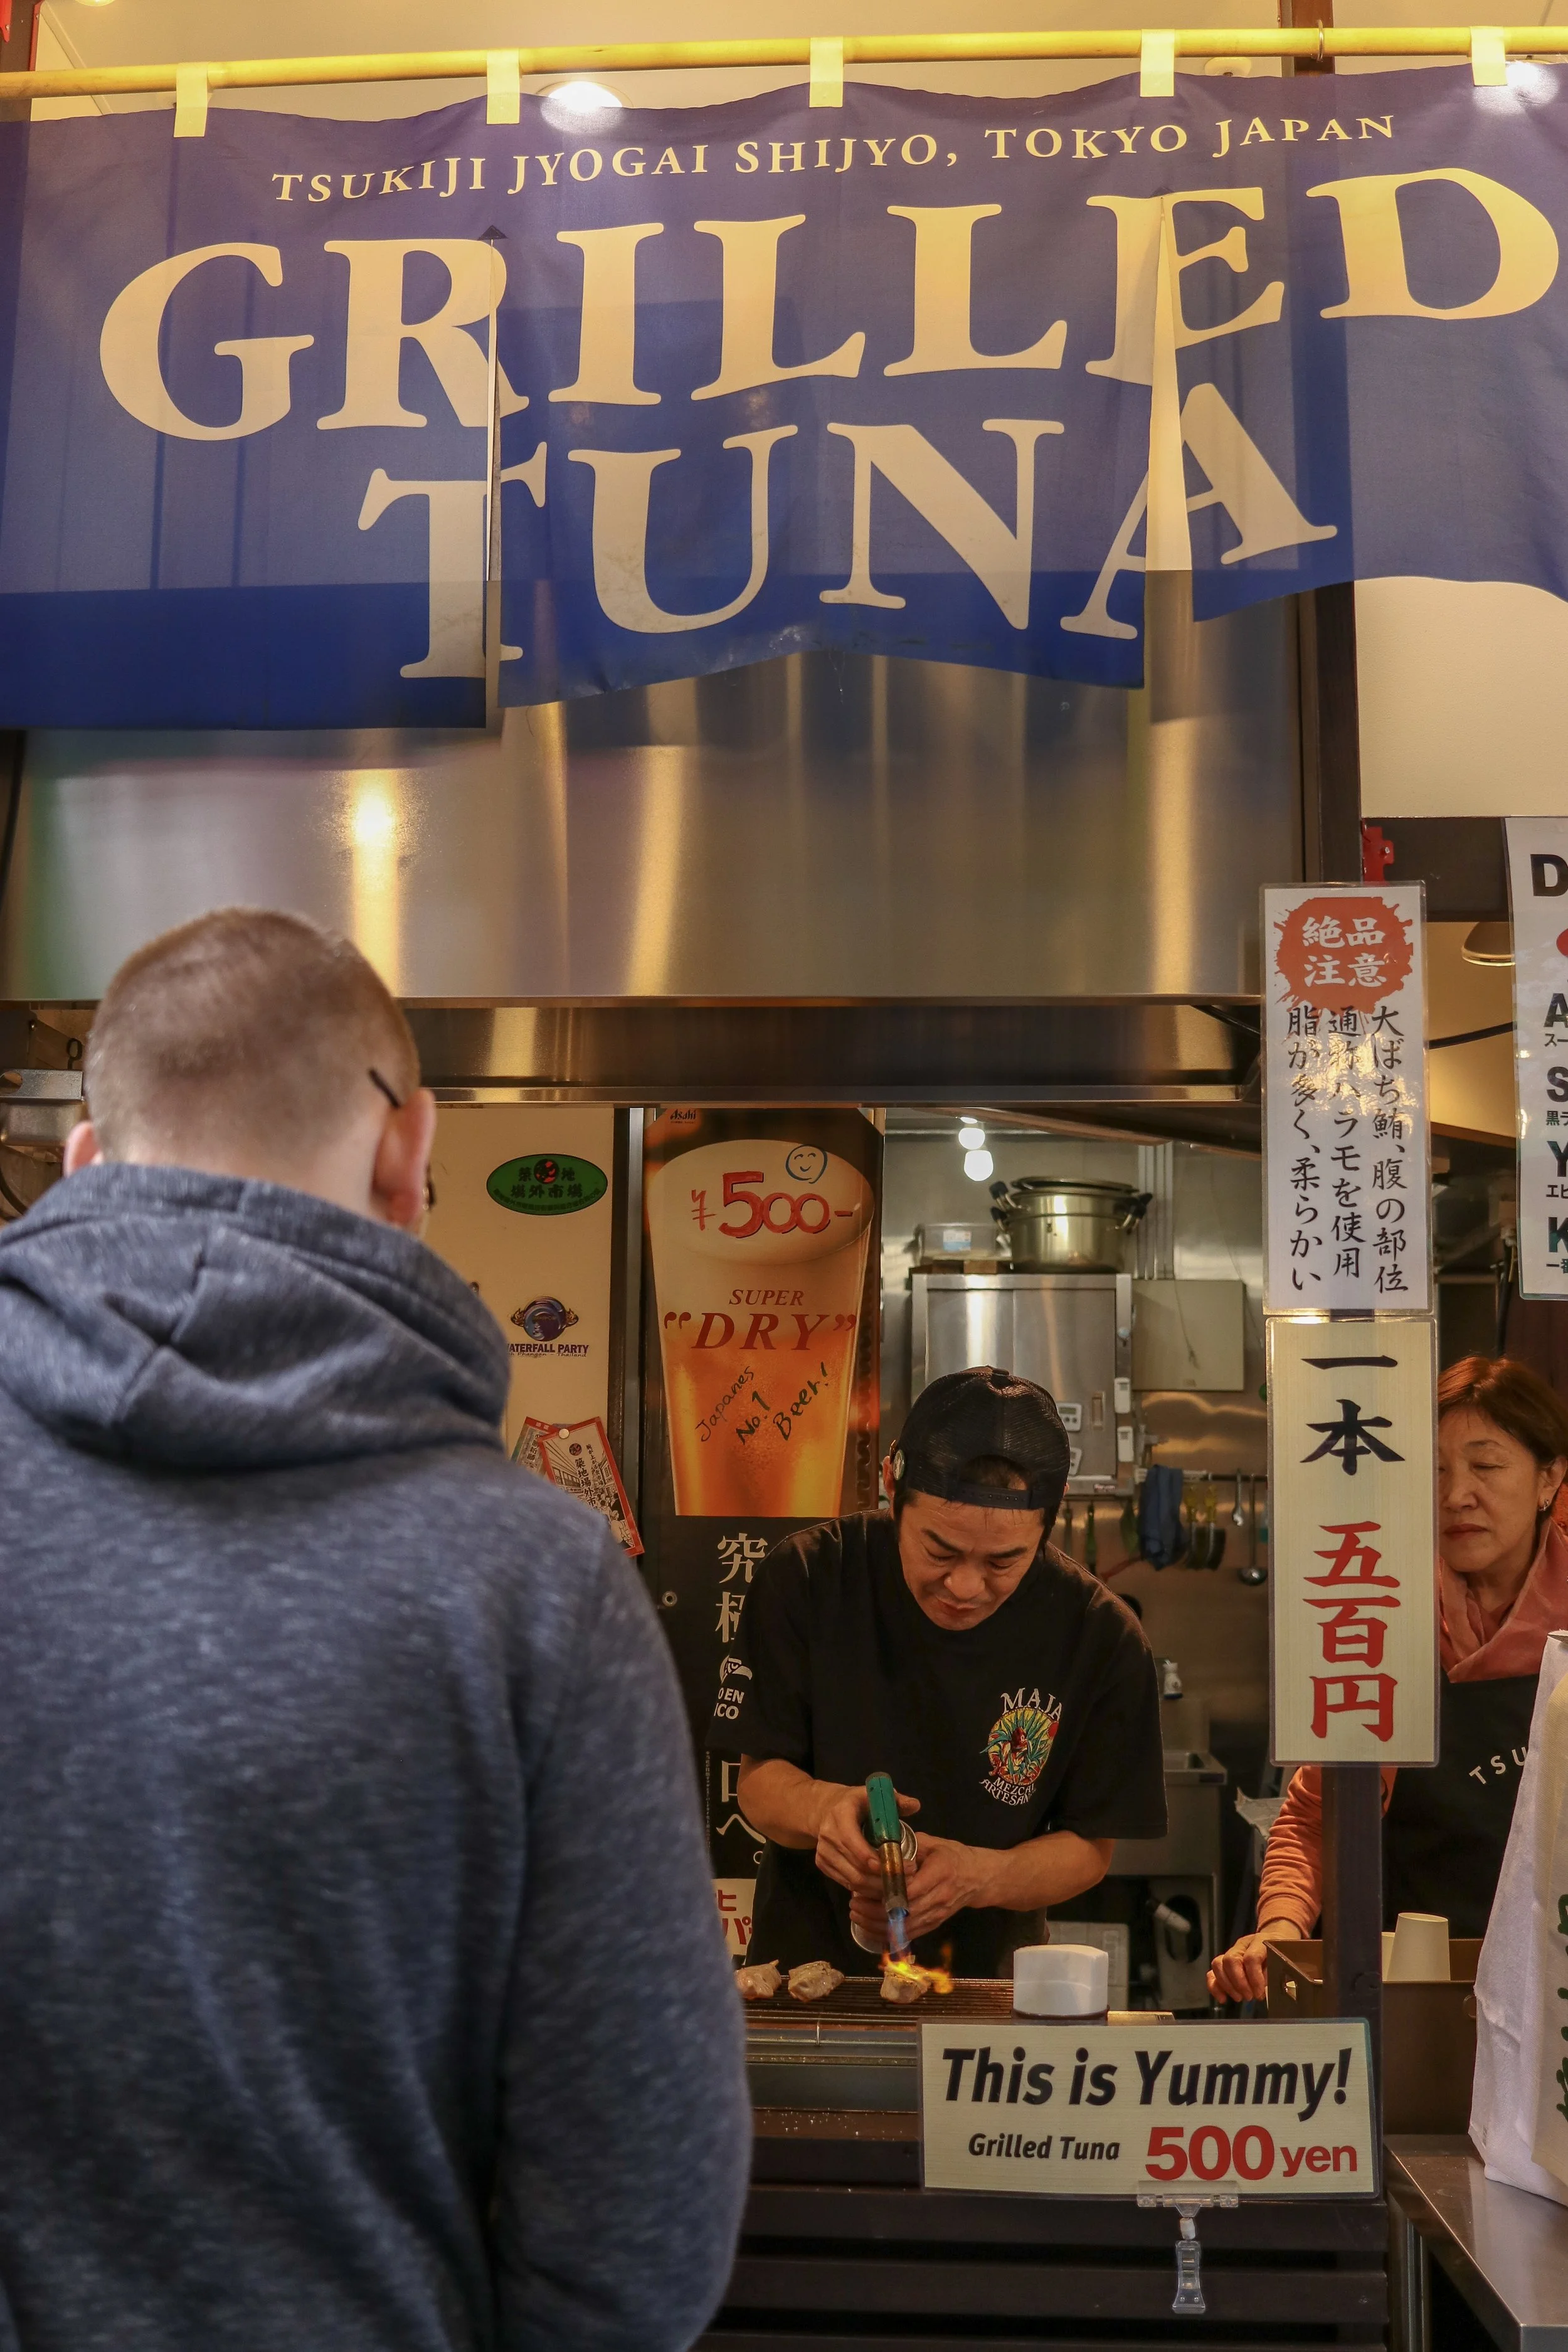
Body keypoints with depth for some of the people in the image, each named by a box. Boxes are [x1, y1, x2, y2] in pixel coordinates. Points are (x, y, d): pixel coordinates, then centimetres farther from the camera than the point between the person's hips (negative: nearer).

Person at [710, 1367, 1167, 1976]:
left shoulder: (1102, 1639, -11)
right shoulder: (807, 1577, -10)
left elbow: (1089, 1848, -2)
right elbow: (758, 1781, -3)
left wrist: (980, 1876, -22)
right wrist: (821, 1807, -26)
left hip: (988, 1982, 0)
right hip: (805, 1965, 1)